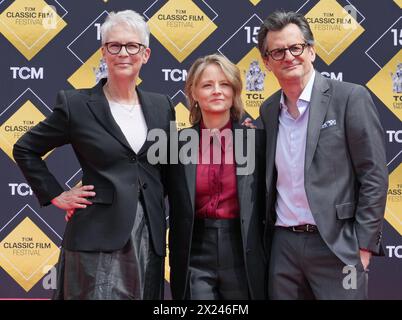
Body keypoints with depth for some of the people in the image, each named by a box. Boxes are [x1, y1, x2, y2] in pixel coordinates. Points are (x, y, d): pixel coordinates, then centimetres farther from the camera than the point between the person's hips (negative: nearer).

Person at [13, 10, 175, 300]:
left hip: (150, 236, 4)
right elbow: (25, 149, 5)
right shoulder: (76, 104, -4)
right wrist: (55, 195, -1)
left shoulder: (161, 106, 8)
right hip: (97, 237, -4)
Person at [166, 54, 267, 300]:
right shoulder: (178, 143, 0)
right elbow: (176, 209, 7)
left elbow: (266, 206, 3)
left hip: (243, 256, 0)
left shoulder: (256, 140, -2)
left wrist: (269, 257, 1)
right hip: (196, 258, 0)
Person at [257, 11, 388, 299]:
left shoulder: (351, 98, -6)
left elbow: (374, 175, -8)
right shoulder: (268, 111, 10)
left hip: (336, 244, -4)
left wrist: (364, 245, -11)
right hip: (283, 245, 5)